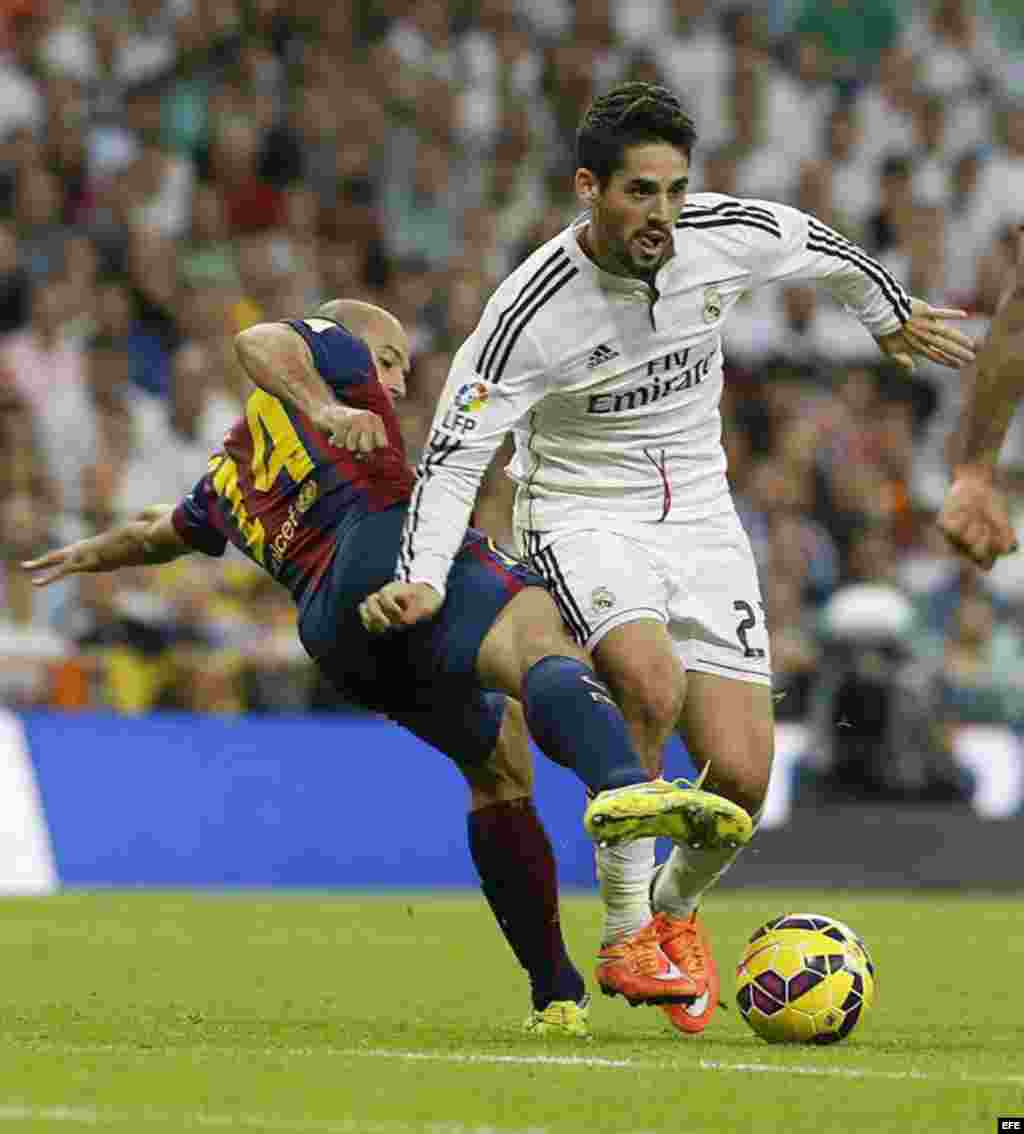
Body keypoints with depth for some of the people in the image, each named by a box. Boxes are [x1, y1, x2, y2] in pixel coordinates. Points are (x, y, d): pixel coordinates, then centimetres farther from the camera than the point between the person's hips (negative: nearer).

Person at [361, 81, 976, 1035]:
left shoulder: (731, 236, -12)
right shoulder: (532, 312, -23)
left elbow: (826, 252, 11)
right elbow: (453, 454, -18)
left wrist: (891, 316, 29)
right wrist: (422, 579, -32)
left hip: (699, 517, 4)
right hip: (582, 517, -4)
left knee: (739, 777, -8)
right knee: (651, 684, -34)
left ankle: (675, 905, 26)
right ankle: (623, 930, -15)